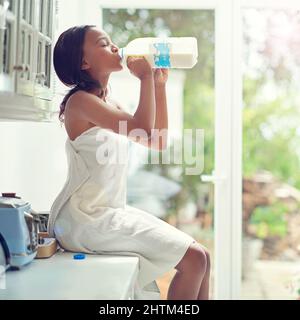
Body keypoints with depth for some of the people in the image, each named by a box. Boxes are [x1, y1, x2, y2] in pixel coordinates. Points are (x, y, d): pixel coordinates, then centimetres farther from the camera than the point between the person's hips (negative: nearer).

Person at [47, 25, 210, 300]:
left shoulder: (110, 103, 14)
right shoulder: (80, 100, -12)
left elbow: (157, 143, 14)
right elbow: (142, 130, -24)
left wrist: (160, 85, 9)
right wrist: (146, 78, -11)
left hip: (113, 212, 9)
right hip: (87, 218, -9)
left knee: (201, 257, 5)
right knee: (193, 259, -13)